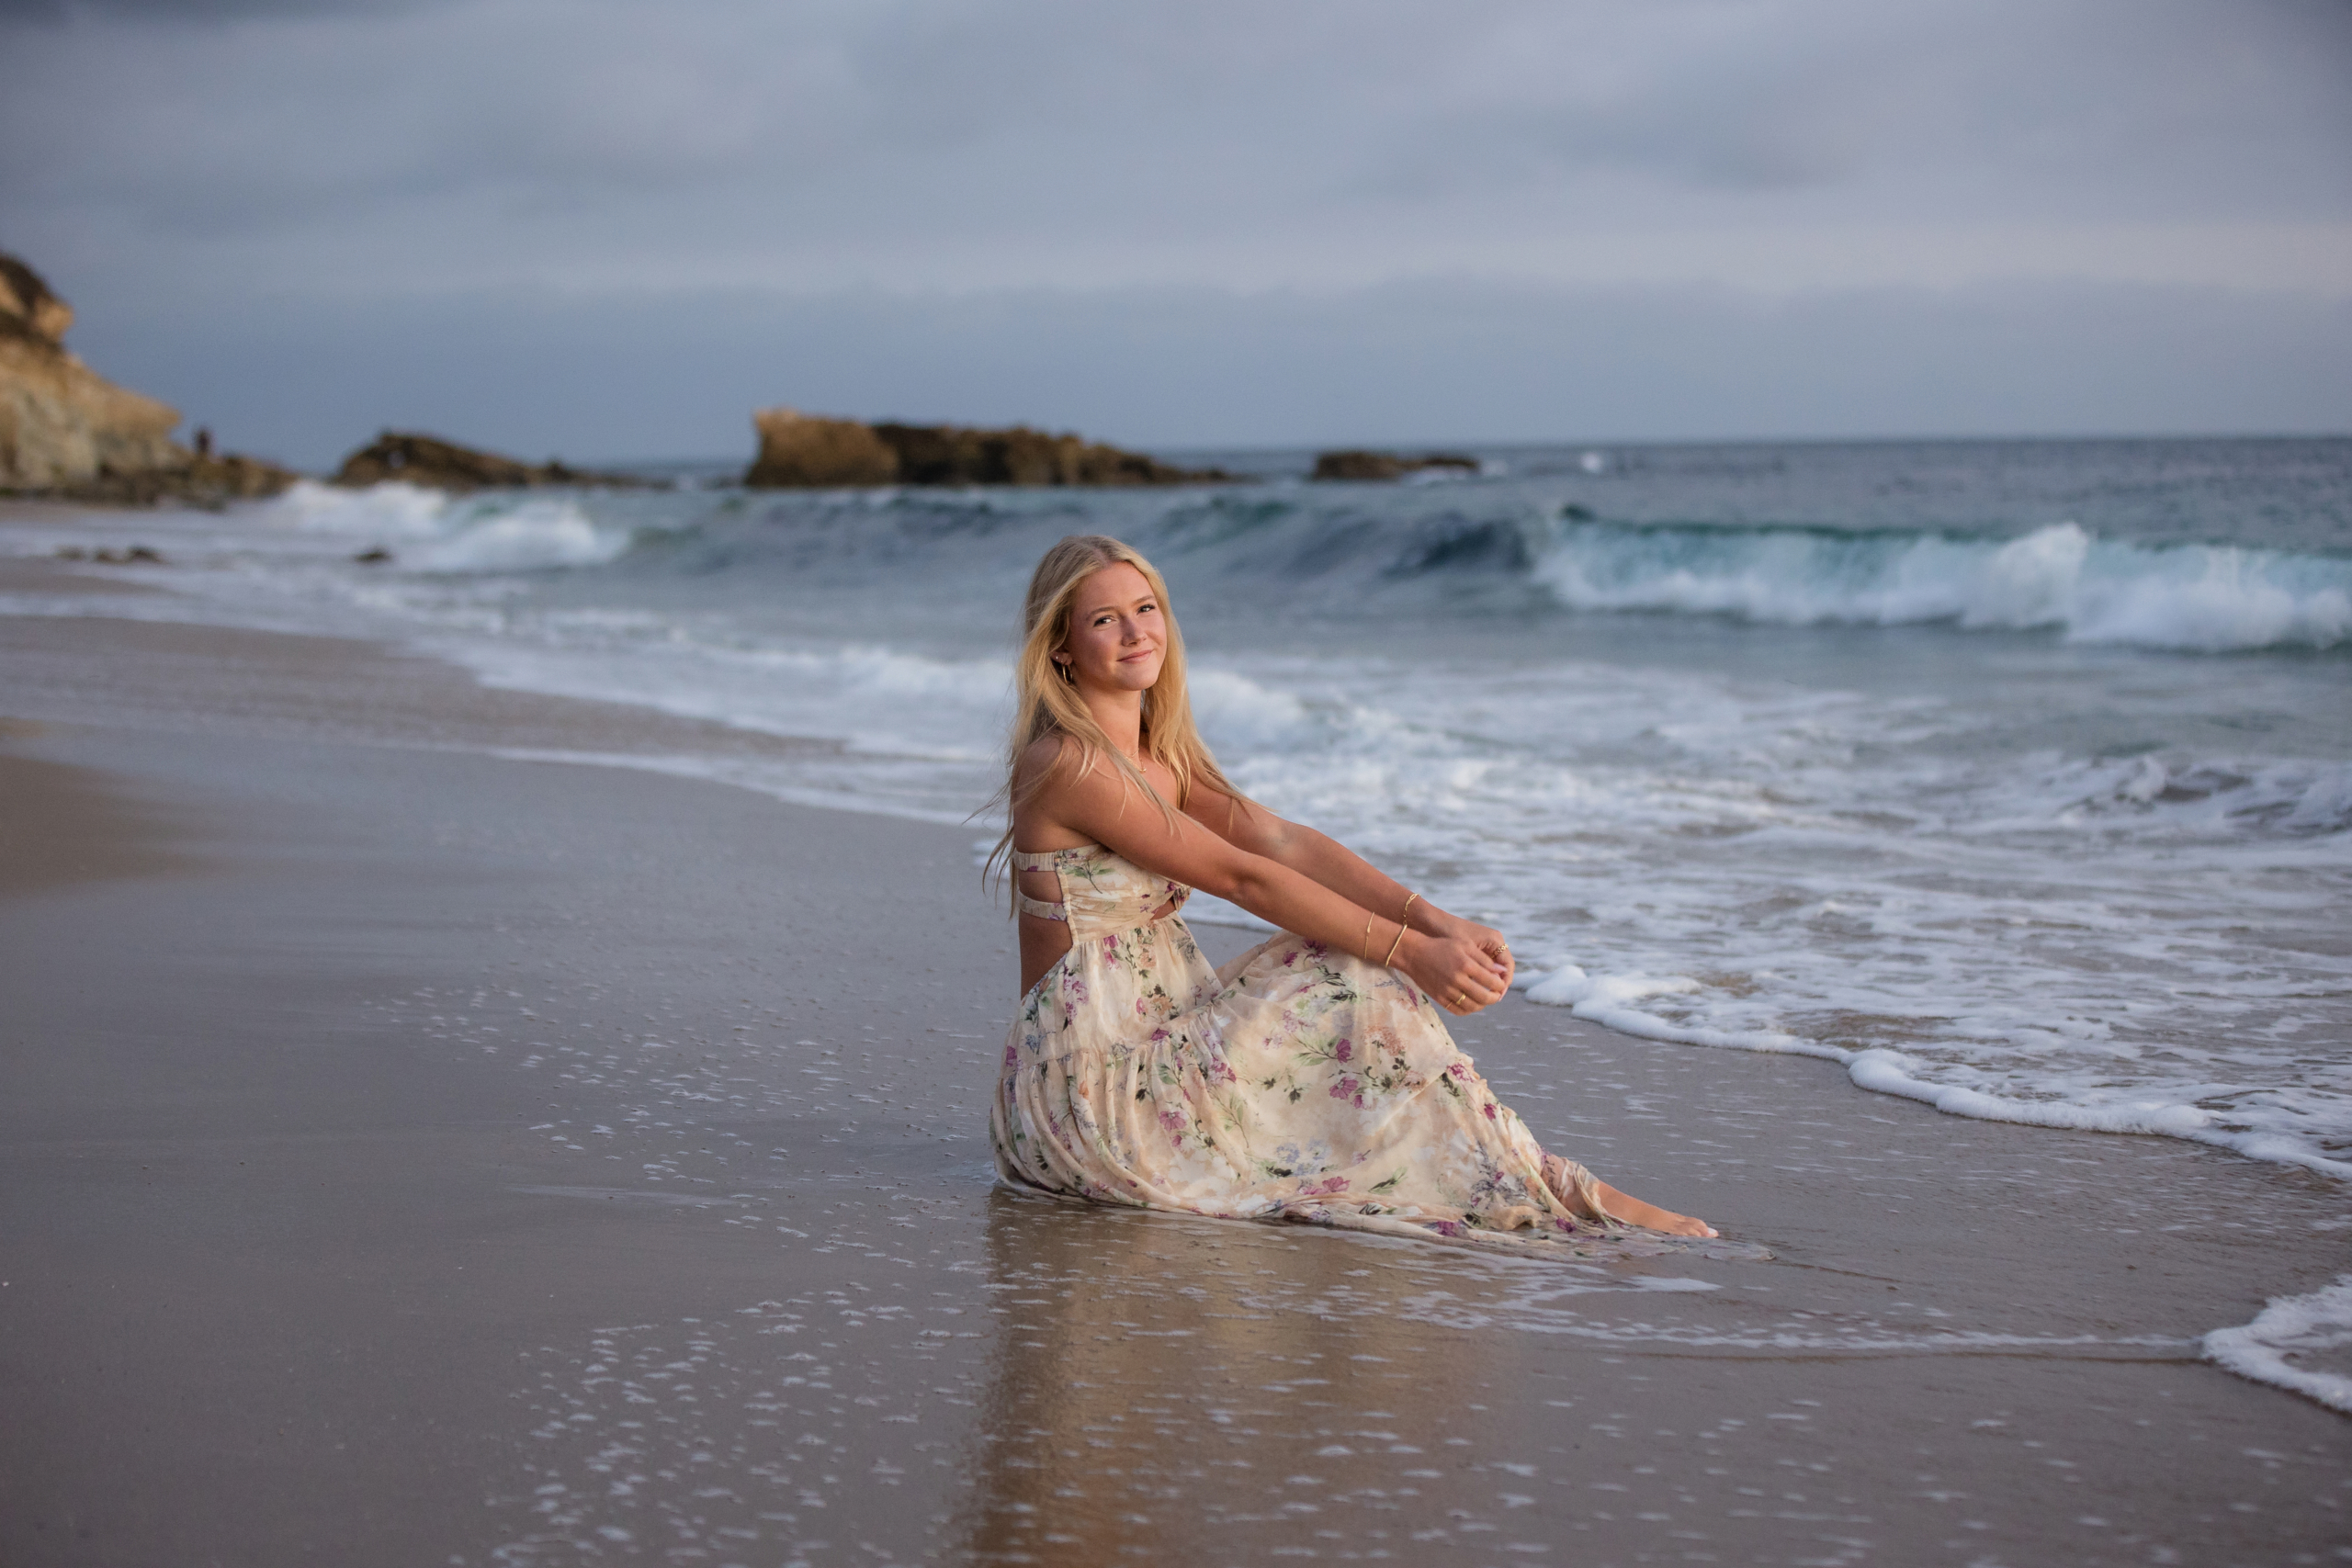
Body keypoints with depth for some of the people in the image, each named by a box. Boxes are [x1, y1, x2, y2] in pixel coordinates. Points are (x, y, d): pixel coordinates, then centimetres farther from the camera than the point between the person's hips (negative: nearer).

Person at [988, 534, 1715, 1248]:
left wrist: (1433, 920, -12)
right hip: (1086, 1081, -8)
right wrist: (1410, 951, -19)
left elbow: (1282, 840, 1)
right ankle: (1548, 1192, -8)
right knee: (1348, 987, -14)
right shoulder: (1068, 764, -16)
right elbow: (1242, 877, -19)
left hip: (1154, 1045, 8)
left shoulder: (1159, 755, 12)